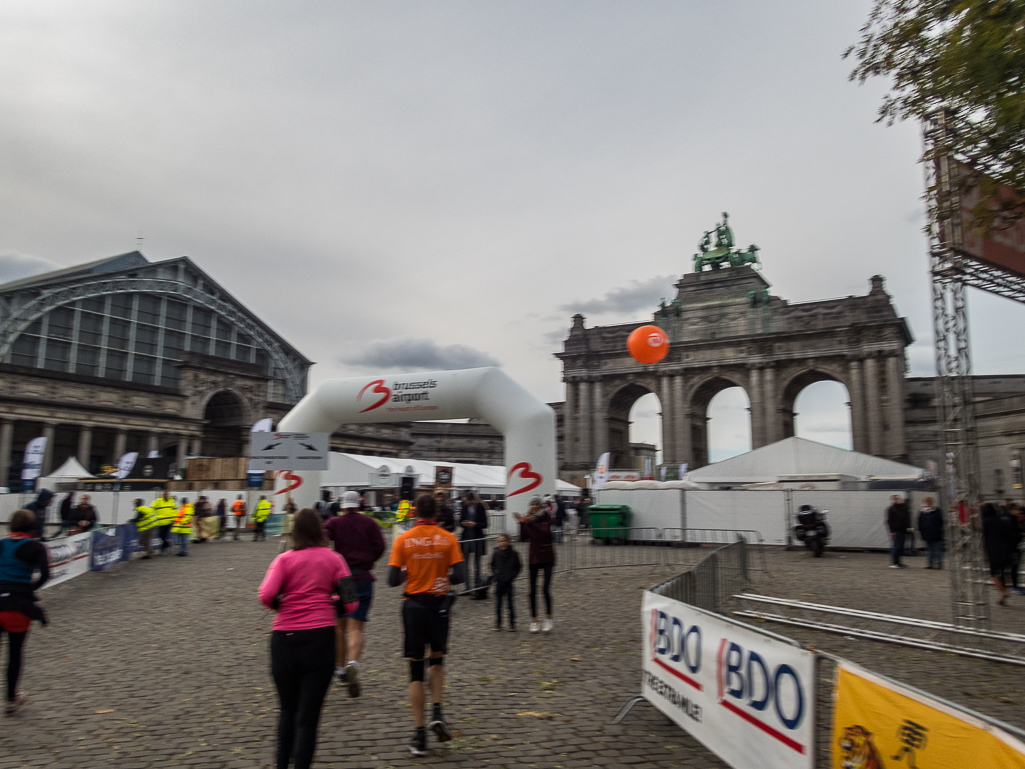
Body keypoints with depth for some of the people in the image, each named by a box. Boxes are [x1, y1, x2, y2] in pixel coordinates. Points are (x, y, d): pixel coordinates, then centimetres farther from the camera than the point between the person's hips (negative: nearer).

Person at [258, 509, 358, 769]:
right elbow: (350, 603, -2)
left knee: (287, 710, 22)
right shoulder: (333, 558, 3)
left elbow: (266, 596, -12)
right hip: (320, 637, -1)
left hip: (284, 639, 1)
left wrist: (280, 606, 9)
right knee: (307, 717, 6)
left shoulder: (284, 559, 1)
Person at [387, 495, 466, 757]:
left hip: (414, 605, 0)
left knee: (416, 669, 7)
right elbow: (460, 576, -9)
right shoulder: (449, 539, -4)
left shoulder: (403, 540, -5)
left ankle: (419, 735, 11)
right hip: (439, 604, 1)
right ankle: (437, 713, 7)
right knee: (437, 659, 23)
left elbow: (393, 580, -7)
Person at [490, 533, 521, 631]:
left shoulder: (514, 554, -5)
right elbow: (492, 565, 12)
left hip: (509, 583, -1)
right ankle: (497, 624, 18)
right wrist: (495, 574, -2)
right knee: (498, 605, 7)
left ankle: (512, 624, 15)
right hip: (499, 582, 1)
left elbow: (519, 567, 4)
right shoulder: (496, 554, -3)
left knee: (511, 604, 4)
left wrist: (512, 576, -6)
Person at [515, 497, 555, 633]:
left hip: (547, 556, -3)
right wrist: (522, 523, -15)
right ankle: (534, 620, 15)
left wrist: (531, 522, -29)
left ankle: (548, 619, 8)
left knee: (546, 588, -9)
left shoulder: (546, 517, -5)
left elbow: (545, 532, -22)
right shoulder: (528, 519, 4)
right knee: (533, 590, 5)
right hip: (533, 557, 3)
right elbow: (523, 538, -4)